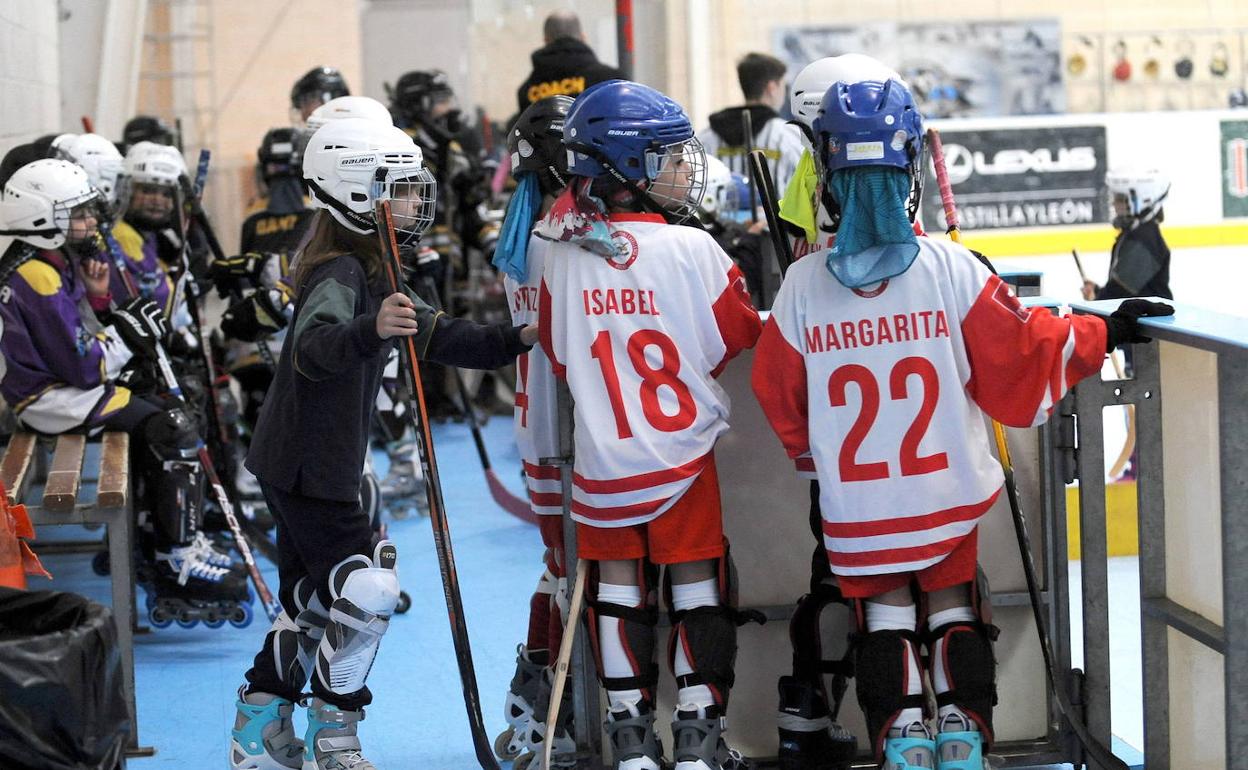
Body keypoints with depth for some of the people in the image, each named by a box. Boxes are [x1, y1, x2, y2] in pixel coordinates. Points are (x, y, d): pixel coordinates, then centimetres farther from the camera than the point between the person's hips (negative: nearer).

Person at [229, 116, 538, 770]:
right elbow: (313, 348, -40)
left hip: (318, 465, 11)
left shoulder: (373, 276, 12)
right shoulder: (338, 275, -20)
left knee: (311, 600, 16)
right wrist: (370, 331, -59)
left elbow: (436, 336, 17)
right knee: (366, 593, -10)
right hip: (306, 466, -11)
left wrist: (515, 340, 4)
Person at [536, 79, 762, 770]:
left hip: (601, 455, 3)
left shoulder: (560, 251, -5)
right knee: (698, 584, 9)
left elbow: (558, 352, 7)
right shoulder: (692, 250, -16)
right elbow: (738, 335, -4)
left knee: (618, 587, 12)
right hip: (683, 454, -3)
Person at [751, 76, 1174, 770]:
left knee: (884, 611, 17)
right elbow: (1018, 355, -10)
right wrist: (1103, 334, 3)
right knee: (953, 606, 18)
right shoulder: (951, 269, -17)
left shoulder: (803, 285, -13)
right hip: (949, 496, 0)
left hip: (856, 503, 0)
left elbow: (781, 396, -1)